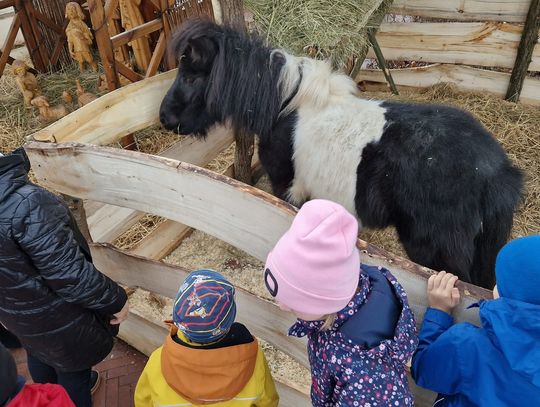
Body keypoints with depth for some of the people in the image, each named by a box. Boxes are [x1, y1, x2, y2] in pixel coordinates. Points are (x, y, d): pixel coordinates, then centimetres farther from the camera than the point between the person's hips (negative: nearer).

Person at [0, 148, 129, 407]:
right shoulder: (26, 203, -38)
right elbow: (69, 273, -33)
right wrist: (114, 299, -17)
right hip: (56, 315, -8)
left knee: (39, 356, 33)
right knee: (72, 366, 19)